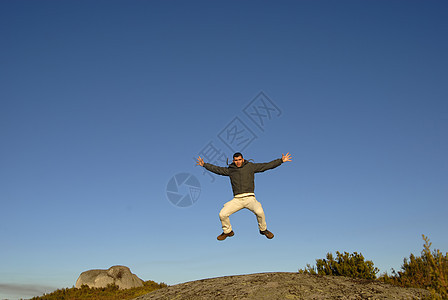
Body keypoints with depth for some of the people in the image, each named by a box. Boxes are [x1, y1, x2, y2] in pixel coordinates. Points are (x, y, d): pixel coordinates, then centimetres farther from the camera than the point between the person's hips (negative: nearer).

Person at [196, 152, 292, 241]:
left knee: (259, 212, -28)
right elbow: (217, 169, 19)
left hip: (250, 198, -2)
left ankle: (263, 230, 3)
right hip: (237, 199, 2)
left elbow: (267, 165, 7)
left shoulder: (250, 166, 8)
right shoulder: (230, 170, 13)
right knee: (222, 214, -11)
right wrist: (204, 164, 14)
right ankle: (228, 231, 20)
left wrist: (281, 160, 3)